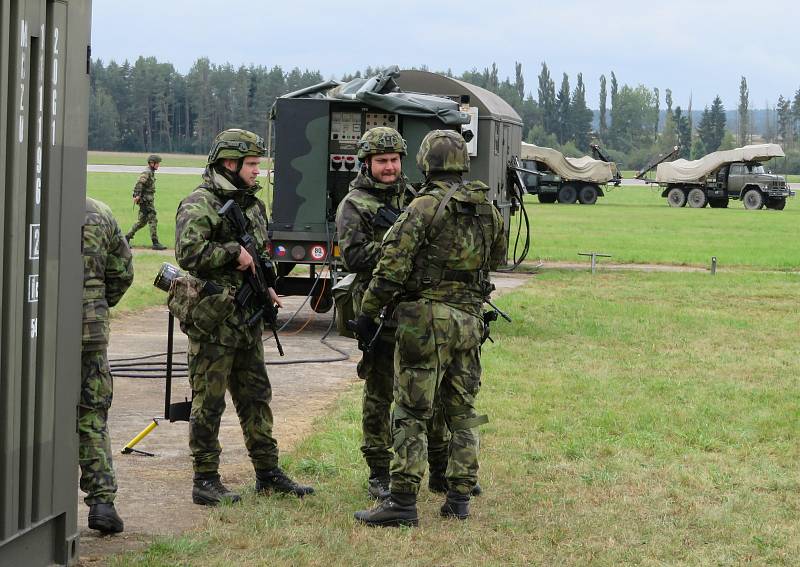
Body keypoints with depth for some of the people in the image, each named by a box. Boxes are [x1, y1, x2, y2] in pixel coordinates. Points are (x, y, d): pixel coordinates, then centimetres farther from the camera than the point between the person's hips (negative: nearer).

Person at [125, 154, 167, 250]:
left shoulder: (151, 173, 17)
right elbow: (139, 183, -25)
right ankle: (155, 243, -9)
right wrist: (137, 195, -30)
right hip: (146, 201, -10)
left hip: (149, 200, 10)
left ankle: (127, 237, 19)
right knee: (153, 220, -9)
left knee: (142, 221, 14)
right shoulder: (147, 173, -14)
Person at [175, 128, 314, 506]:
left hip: (247, 319, 8)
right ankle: (205, 481, 6)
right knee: (208, 401, -1)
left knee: (256, 396, 13)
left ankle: (268, 473, 22)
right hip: (212, 319, -8)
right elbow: (188, 253, -27)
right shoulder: (199, 205, -13)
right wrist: (234, 252, -19)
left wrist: (266, 287, 12)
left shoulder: (252, 205, 15)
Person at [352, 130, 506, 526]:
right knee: (462, 411, 13)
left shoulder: (424, 207, -12)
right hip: (470, 318, 6)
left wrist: (368, 312, -7)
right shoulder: (487, 209, 7)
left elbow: (392, 267, -15)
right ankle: (459, 497, 14)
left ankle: (402, 502, -5)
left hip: (426, 318, -6)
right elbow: (496, 258, 23)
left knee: (412, 413, -4)